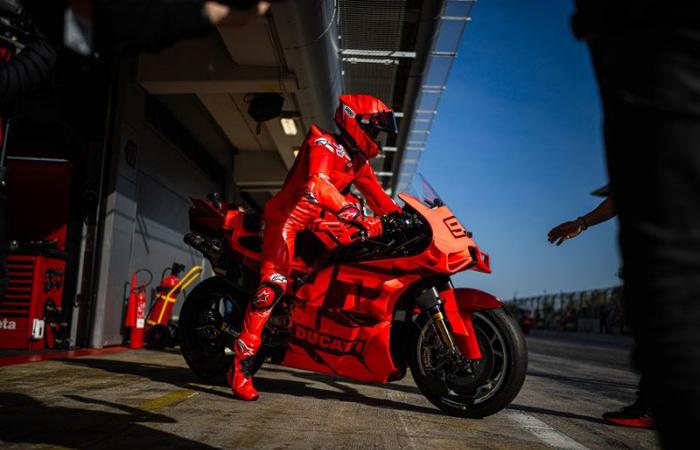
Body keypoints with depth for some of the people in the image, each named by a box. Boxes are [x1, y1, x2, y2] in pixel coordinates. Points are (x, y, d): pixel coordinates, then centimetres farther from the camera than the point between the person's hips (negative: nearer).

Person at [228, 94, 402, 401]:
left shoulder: (359, 161, 15)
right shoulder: (324, 144, -14)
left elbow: (378, 197, 15)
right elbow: (316, 184, -32)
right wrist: (357, 217, -42)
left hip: (316, 224, 10)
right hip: (288, 217, -10)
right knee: (275, 283, -23)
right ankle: (241, 366, -23)